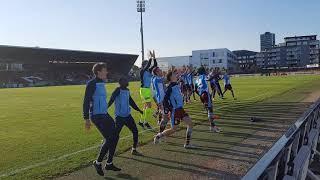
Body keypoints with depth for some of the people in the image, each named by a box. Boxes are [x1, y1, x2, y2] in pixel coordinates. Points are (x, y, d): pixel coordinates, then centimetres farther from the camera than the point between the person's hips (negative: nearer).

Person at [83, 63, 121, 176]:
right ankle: (98, 163, 11)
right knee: (109, 139, -10)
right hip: (96, 116, -9)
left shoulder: (101, 83, 13)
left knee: (114, 136, 7)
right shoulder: (92, 84, -12)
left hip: (104, 115, 9)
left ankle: (109, 164, 21)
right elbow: (86, 101, -15)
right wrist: (86, 119, -18)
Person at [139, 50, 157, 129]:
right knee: (149, 105, -12)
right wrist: (150, 58, -17)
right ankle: (145, 122, -4)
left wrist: (154, 57, -2)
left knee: (146, 106, 12)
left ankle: (141, 121, 22)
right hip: (144, 90, -8)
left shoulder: (149, 71, 11)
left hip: (148, 89, 8)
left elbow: (155, 65, 7)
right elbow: (148, 65, -24)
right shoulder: (142, 71, -10)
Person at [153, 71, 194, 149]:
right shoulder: (170, 87, -15)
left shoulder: (177, 85, 10)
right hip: (175, 110, -8)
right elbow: (165, 100, -17)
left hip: (180, 109, 8)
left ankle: (187, 144, 7)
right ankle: (158, 136, 21)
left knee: (190, 123, -1)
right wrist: (166, 111, -17)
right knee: (174, 129, -1)